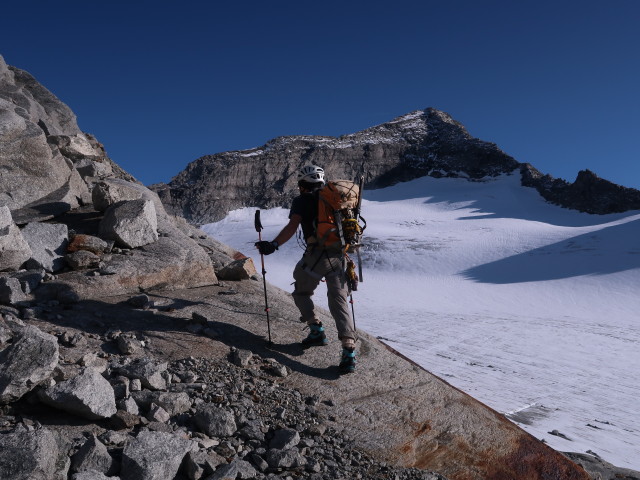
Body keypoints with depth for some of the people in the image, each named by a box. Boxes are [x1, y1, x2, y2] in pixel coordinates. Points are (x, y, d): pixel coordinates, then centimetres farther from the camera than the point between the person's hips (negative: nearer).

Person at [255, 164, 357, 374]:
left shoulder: (302, 201, 2)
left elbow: (293, 226, -15)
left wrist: (273, 245, -21)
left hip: (316, 254, -5)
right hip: (339, 255, 5)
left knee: (302, 293, 20)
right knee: (339, 301, 3)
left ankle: (317, 331, 10)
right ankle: (349, 351, -10)